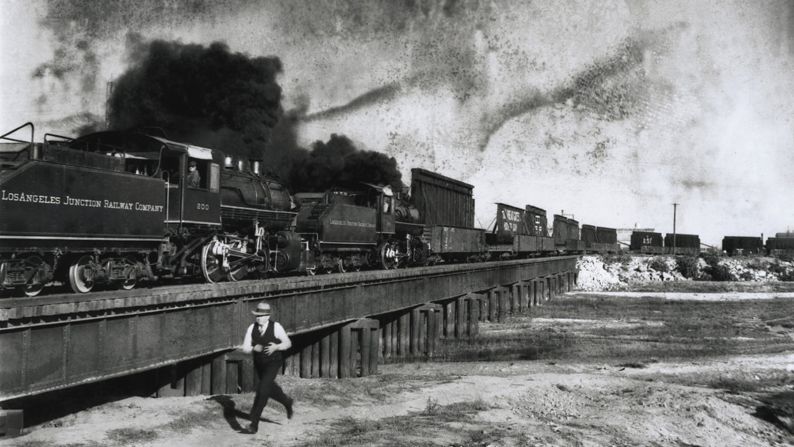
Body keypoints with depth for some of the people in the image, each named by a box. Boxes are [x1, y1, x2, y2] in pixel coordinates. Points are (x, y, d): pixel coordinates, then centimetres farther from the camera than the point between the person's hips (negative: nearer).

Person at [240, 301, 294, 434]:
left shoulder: (276, 327, -17)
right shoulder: (251, 328, -9)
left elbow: (288, 343, -8)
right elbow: (245, 349, -7)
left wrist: (276, 347, -28)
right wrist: (254, 348, -30)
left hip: (273, 364, -5)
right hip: (259, 364, 5)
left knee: (262, 391, -18)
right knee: (270, 389, 23)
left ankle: (254, 424, -11)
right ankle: (287, 401, 53)